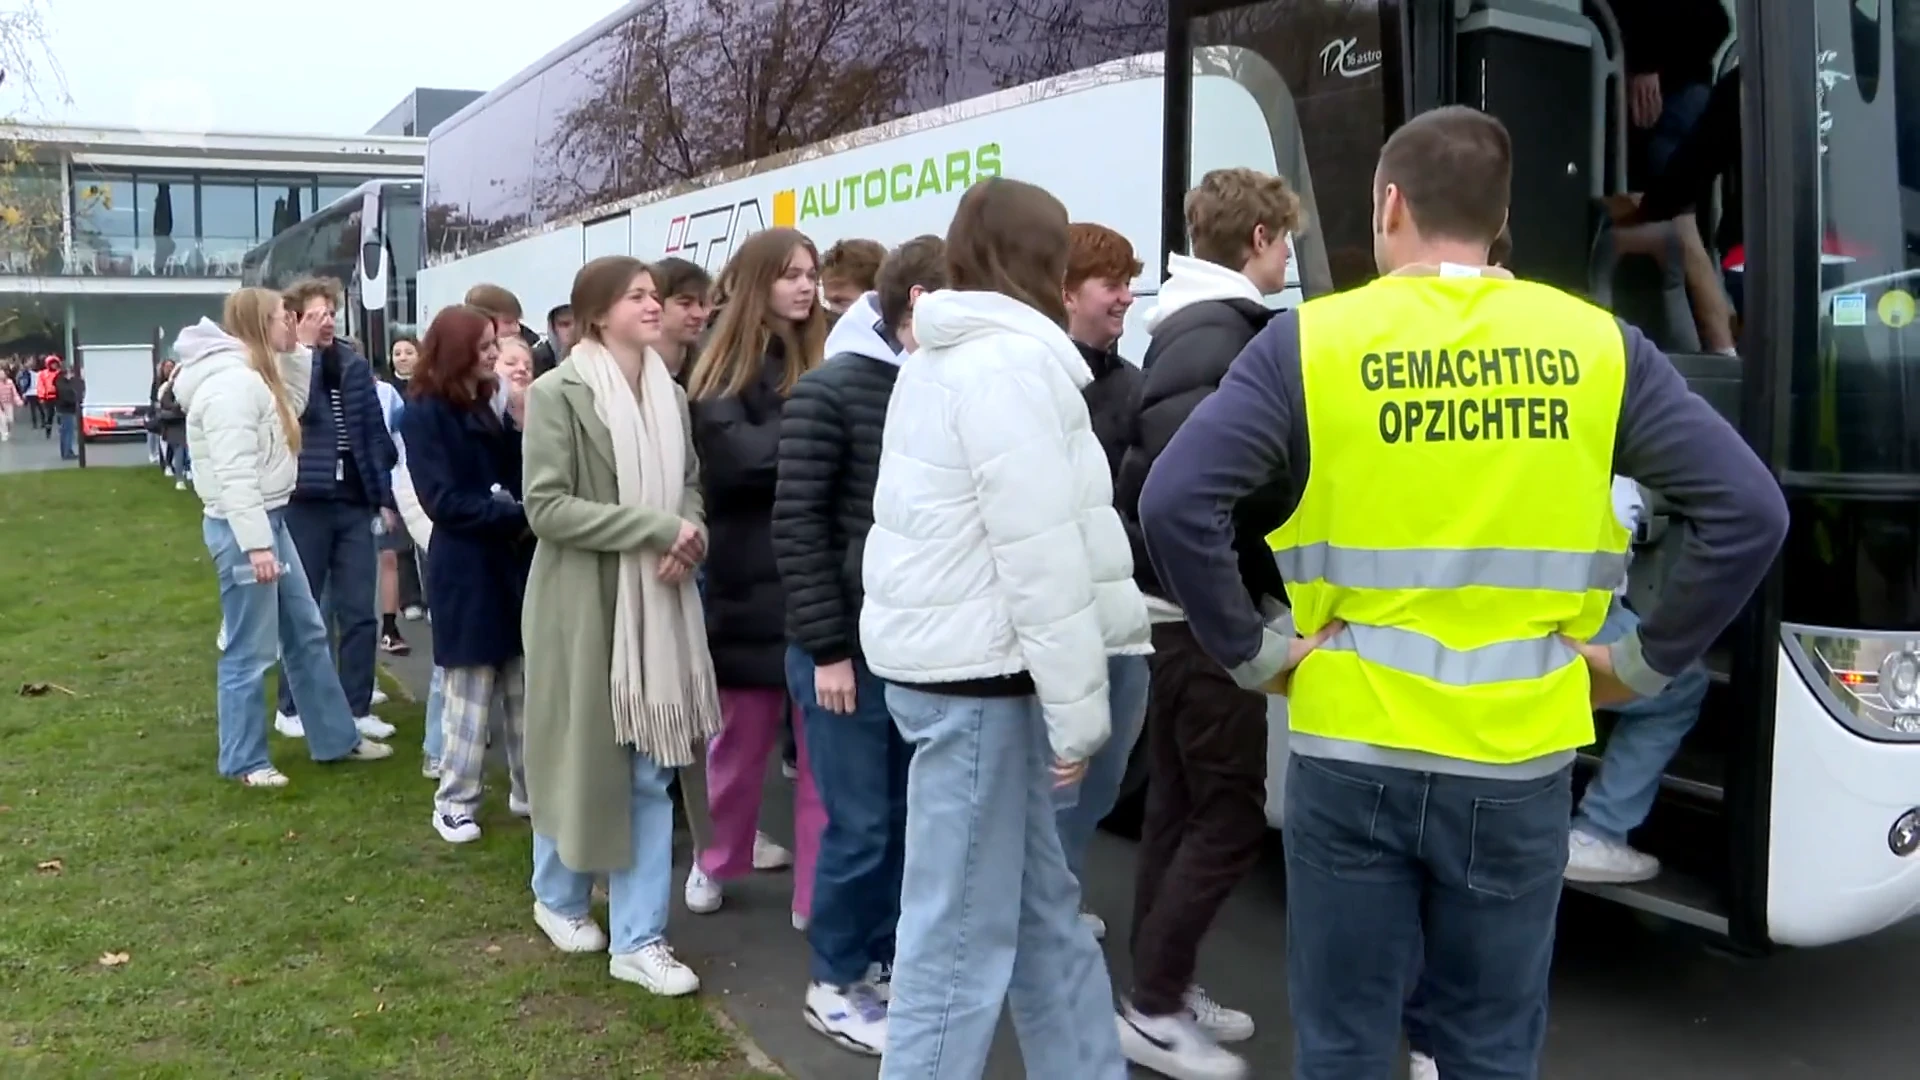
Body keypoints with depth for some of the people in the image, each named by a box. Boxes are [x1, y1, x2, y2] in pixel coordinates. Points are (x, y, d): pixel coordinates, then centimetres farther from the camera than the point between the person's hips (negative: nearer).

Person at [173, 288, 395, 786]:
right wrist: (255, 544, -25)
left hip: (270, 517, 11)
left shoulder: (254, 375, 14)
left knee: (307, 633, 16)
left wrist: (295, 352, 12)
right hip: (243, 526, -11)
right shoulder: (232, 381, -19)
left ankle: (335, 738, 27)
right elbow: (235, 473, -24)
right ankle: (244, 761, 13)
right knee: (250, 651, 0)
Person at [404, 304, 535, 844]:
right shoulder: (425, 415, -8)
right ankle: (454, 802, 12)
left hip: (513, 562, 6)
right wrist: (518, 515, -20)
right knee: (470, 689, 0)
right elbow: (444, 500, -16)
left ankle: (530, 788, 22)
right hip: (466, 568, -6)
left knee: (525, 684, 10)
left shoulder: (487, 408, 13)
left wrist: (521, 425, -8)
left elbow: (517, 476, 9)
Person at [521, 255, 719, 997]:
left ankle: (638, 940, 14)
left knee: (650, 769, 6)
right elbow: (546, 508, -16)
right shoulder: (558, 393, -11)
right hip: (583, 602, -5)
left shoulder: (672, 396, 7)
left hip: (657, 603, 5)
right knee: (579, 758, 10)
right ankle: (560, 896, 36)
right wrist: (656, 529, -20)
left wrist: (690, 538, -8)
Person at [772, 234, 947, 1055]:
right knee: (860, 825, 2)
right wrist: (827, 647, -15)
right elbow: (796, 525, -12)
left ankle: (879, 961, 30)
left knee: (907, 819, 13)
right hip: (849, 649, -6)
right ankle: (835, 984, 20)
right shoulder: (830, 390, -10)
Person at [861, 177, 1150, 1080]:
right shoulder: (1010, 360, -15)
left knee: (1042, 904, 17)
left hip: (959, 657, 10)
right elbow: (1040, 554, -20)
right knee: (964, 929, -1)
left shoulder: (947, 356, 17)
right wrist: (1080, 709, -13)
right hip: (976, 671, -10)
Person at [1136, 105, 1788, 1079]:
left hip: (1352, 754, -2)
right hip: (1520, 762, 2)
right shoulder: (1596, 344, 1)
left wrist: (1249, 651, -5)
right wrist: (1647, 660, 5)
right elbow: (1749, 513, -3)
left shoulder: (1312, 339, -6)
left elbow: (1174, 505, -15)